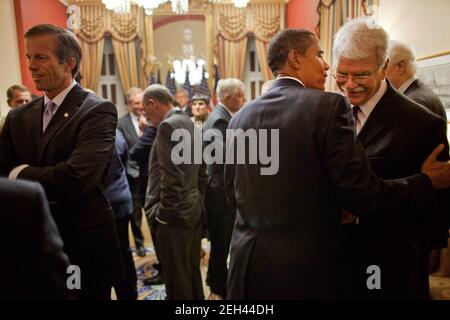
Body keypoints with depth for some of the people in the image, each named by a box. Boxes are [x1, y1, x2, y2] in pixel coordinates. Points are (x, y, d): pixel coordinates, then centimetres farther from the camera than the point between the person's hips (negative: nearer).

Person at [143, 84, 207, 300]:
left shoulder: (168, 125, -16)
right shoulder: (189, 123, 13)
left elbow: (172, 177, -22)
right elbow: (201, 172, 15)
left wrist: (164, 213, -14)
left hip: (174, 213, -9)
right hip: (193, 209, 9)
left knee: (177, 279, 4)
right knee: (192, 273, 20)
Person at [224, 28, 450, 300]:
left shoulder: (240, 117, 1)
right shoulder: (329, 106, -14)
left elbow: (234, 195, 9)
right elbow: (361, 194, -15)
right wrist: (426, 182, 2)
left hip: (246, 262, 5)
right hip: (306, 269, -4)